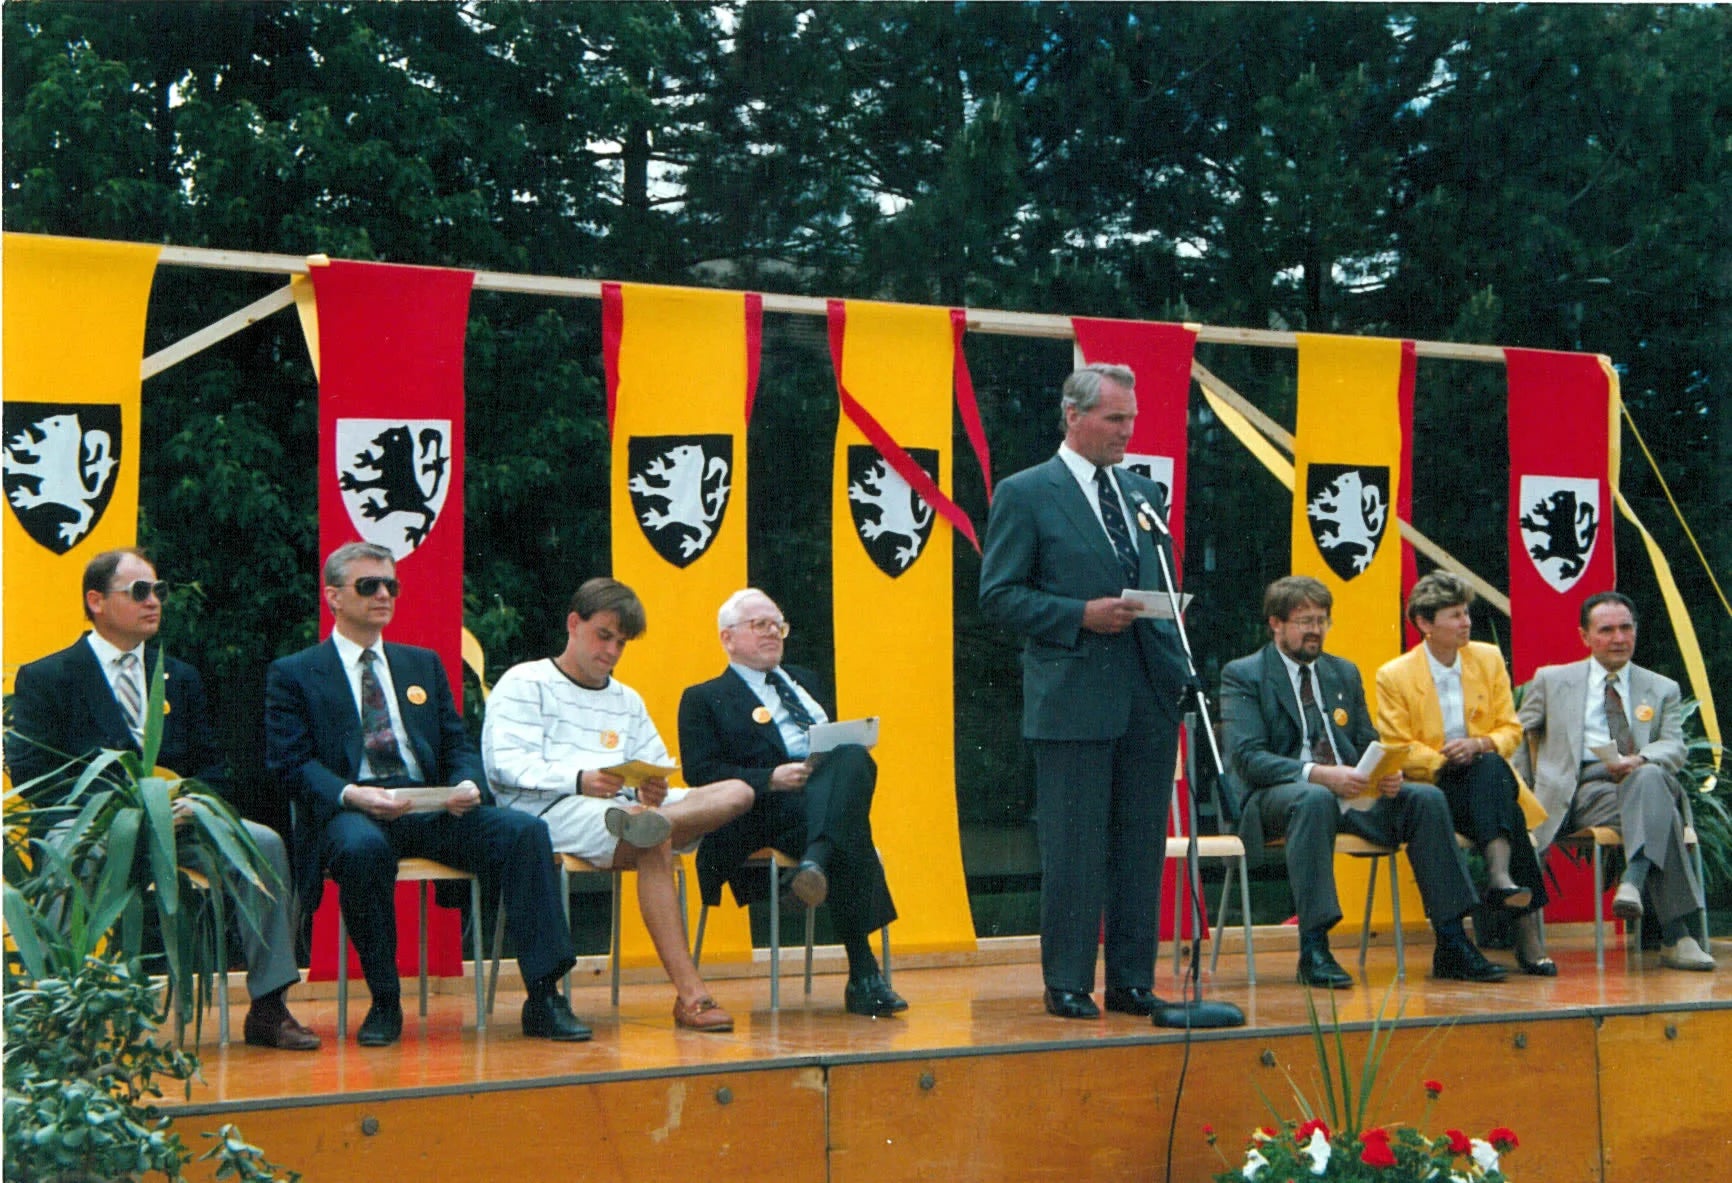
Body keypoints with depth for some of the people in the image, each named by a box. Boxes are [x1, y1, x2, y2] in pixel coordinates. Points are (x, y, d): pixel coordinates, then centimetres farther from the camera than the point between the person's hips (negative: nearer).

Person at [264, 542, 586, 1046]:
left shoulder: (424, 664, 24)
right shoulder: (293, 674, 10)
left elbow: (458, 745, 17)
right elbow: (293, 763, -1)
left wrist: (468, 785, -7)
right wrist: (351, 795, -21)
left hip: (432, 810, 4)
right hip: (350, 813, -4)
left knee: (526, 830, -23)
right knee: (363, 847, -40)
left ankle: (543, 998, -24)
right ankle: (384, 1003, -22)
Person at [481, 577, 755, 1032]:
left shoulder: (628, 702, 30)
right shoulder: (525, 683, 11)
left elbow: (658, 770, 18)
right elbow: (509, 763, -6)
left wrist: (652, 792, -9)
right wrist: (579, 780, -24)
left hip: (622, 804, 6)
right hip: (552, 810, -6)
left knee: (738, 793, -16)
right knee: (654, 842, -36)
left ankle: (648, 821, -46)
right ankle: (689, 994, -42)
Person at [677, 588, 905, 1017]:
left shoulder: (806, 682, 37)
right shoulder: (704, 699, 16)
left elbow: (843, 741, 31)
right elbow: (700, 772, 0)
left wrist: (844, 763, 3)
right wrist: (771, 778, -16)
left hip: (829, 799, 5)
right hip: (766, 812, -5)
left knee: (854, 758, -36)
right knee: (849, 844, -40)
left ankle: (816, 864, -57)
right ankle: (862, 974, -46)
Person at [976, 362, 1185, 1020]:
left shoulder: (1143, 492, 16)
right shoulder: (1025, 494, -2)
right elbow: (999, 595, -6)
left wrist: (1178, 663, 5)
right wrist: (1082, 615, -16)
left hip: (1150, 697, 6)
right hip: (1072, 700, -6)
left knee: (1142, 846, 9)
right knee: (1073, 849, -1)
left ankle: (1132, 980, 18)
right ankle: (1067, 984, 9)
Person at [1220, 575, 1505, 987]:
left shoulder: (1345, 672, 22)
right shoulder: (1242, 675, 2)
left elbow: (1368, 745, 19)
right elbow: (1246, 758, -11)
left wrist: (1385, 773, -7)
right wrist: (1318, 774, -25)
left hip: (1352, 791, 6)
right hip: (1278, 797, -6)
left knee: (1426, 799, -18)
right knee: (1315, 799, -39)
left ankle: (1451, 946, -15)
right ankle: (1313, 948, -37)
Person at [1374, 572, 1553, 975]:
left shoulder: (1489, 659, 10)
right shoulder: (1394, 676, -1)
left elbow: (1510, 730, 8)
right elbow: (1397, 750, -3)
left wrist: (1480, 745, -15)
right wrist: (1442, 758, -21)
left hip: (1490, 776, 3)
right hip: (1434, 789, -2)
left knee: (1490, 766, -36)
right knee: (1508, 812, -33)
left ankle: (1500, 876, -50)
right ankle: (1528, 933, -42)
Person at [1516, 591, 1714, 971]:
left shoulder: (1663, 690, 24)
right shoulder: (1551, 680, 21)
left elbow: (1674, 748, 8)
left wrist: (1640, 761, -16)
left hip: (1647, 780, 2)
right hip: (1585, 792, -2)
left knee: (1650, 777, -40)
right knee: (1658, 811, -36)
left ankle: (1633, 881, -55)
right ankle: (1674, 936, -47)